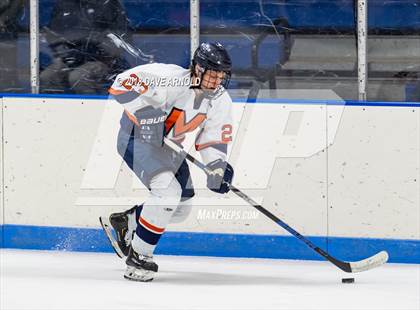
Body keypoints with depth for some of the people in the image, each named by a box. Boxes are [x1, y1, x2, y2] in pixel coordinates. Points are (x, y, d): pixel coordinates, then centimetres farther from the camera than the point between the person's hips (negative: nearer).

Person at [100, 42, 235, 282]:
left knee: (181, 209, 9)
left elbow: (213, 139, -1)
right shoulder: (170, 79, -29)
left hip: (168, 146, 8)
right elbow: (122, 84, -30)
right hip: (137, 137, -8)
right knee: (167, 190, -27)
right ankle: (139, 255, -14)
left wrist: (218, 168, -17)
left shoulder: (221, 101, -8)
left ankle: (125, 220, 32)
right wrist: (147, 112, -38)